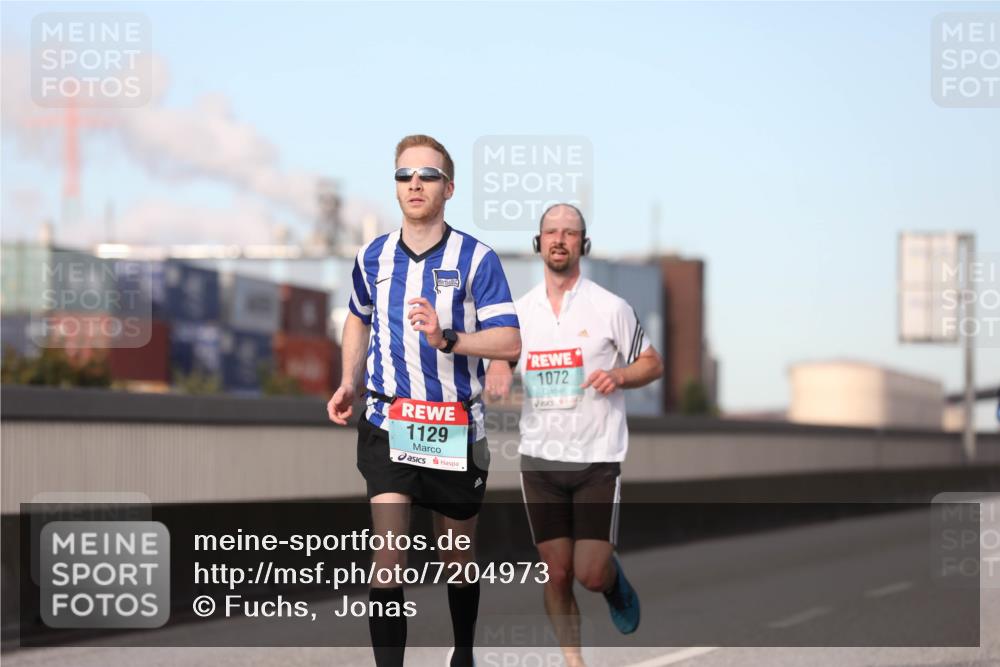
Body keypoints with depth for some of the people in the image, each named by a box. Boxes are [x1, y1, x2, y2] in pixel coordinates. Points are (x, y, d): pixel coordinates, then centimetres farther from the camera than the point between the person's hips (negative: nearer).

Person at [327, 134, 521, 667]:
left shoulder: (476, 259, -8)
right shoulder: (372, 257, 5)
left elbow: (509, 344, -13)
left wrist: (446, 338, -28)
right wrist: (349, 382, 11)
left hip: (455, 428, -1)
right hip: (387, 423, 1)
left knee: (457, 553, 14)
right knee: (389, 547, -14)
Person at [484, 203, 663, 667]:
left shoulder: (610, 307, -4)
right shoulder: (520, 310, 6)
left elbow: (653, 363, 5)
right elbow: (502, 355, 21)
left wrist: (619, 375, -16)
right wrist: (497, 370, -2)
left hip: (597, 458, -3)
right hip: (540, 458, 3)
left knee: (591, 574, -7)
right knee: (557, 573, 1)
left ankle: (614, 579, 28)